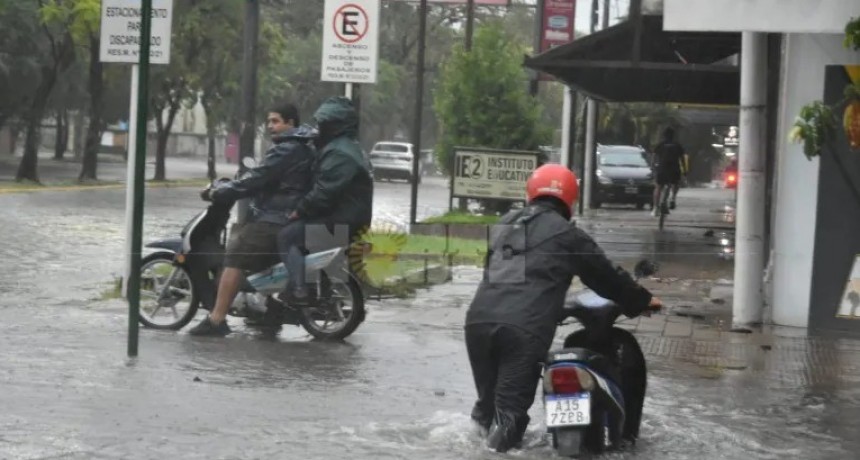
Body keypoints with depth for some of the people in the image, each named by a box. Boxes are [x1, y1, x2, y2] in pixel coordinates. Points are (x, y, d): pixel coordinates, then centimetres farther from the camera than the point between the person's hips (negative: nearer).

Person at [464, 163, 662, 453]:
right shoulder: (566, 234, 9)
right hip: (525, 328, -5)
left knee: (488, 399, 18)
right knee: (510, 407, -3)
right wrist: (641, 301, 32)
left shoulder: (503, 225, 27)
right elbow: (605, 275, 16)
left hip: (479, 319, 5)